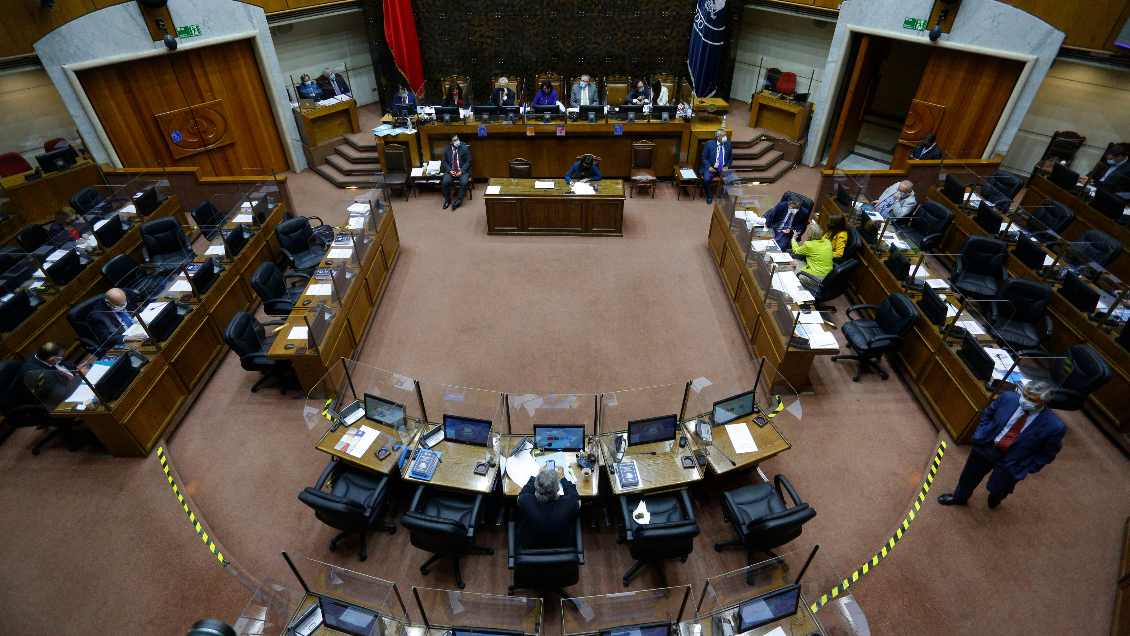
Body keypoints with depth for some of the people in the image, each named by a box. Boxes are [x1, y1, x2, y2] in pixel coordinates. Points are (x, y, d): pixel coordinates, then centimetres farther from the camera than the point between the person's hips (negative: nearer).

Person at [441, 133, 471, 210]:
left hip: (462, 171, -2)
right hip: (450, 171, 2)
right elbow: (444, 162, 5)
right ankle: (447, 200, -3)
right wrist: (450, 171, -13)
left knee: (464, 182, -31)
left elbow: (468, 161, -3)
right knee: (445, 182, -24)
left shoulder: (465, 148, -1)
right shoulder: (446, 149, 5)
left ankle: (458, 201, -16)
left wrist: (462, 171, -15)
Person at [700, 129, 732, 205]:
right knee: (706, 179, -31)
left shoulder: (728, 145, 5)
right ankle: (710, 196, -4)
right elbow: (704, 157, -1)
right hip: (711, 168, -2)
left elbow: (730, 158, 15)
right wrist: (709, 167, -15)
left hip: (723, 169, 2)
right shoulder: (709, 144, -4)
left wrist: (727, 166, -4)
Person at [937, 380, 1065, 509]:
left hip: (1011, 463, -2)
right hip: (986, 446, 3)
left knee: (997, 490, 16)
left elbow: (1048, 453, -8)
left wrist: (1028, 469, -7)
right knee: (969, 476, 23)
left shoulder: (1054, 427, -25)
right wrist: (980, 434, -1)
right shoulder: (1008, 398, -18)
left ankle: (995, 497, 56)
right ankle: (959, 497, 53)